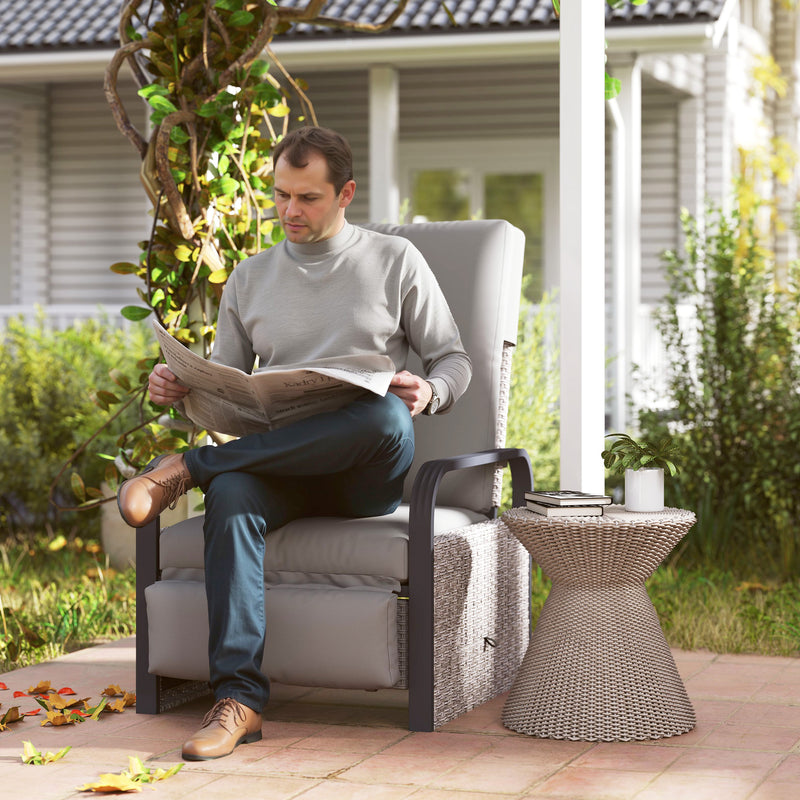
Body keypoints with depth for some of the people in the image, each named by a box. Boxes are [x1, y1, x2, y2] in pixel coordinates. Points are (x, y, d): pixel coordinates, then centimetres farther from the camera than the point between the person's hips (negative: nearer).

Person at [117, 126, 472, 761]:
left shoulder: (395, 262, 11)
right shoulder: (250, 280, 19)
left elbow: (454, 360, 11)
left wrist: (428, 392, -13)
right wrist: (178, 388, -3)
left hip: (367, 477, -2)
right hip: (281, 468, 2)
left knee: (388, 417, -39)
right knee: (230, 494, -35)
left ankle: (188, 469, -29)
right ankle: (239, 699, -40)